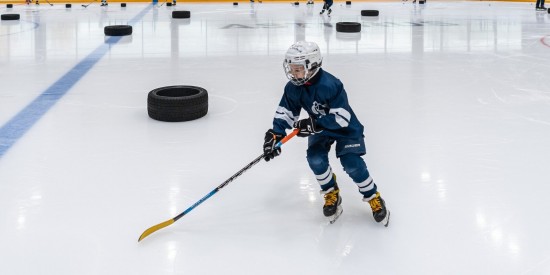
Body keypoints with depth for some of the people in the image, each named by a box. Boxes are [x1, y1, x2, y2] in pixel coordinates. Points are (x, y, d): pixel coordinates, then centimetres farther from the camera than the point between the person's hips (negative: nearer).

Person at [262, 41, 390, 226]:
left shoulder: (329, 85, -35)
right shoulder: (293, 88, -15)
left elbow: (342, 118, -34)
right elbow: (285, 113, -7)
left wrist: (314, 124, -40)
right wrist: (275, 134, -23)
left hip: (345, 128, -5)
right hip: (320, 128, 5)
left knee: (352, 164, -18)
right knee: (315, 159, -19)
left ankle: (373, 198, 5)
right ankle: (331, 194, 6)